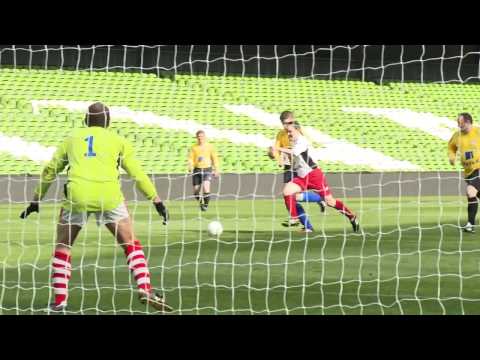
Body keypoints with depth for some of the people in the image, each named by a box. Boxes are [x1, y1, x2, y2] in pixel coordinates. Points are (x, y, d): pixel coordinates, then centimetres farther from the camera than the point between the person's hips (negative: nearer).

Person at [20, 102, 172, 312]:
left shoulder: (72, 138, 23)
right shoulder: (117, 141, 18)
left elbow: (49, 171, 26)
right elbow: (138, 174, 15)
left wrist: (36, 201, 35)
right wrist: (157, 200, 20)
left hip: (77, 196, 1)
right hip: (108, 197, -1)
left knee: (62, 247, 17)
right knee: (131, 244, 13)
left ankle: (59, 300, 9)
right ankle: (145, 290, -1)